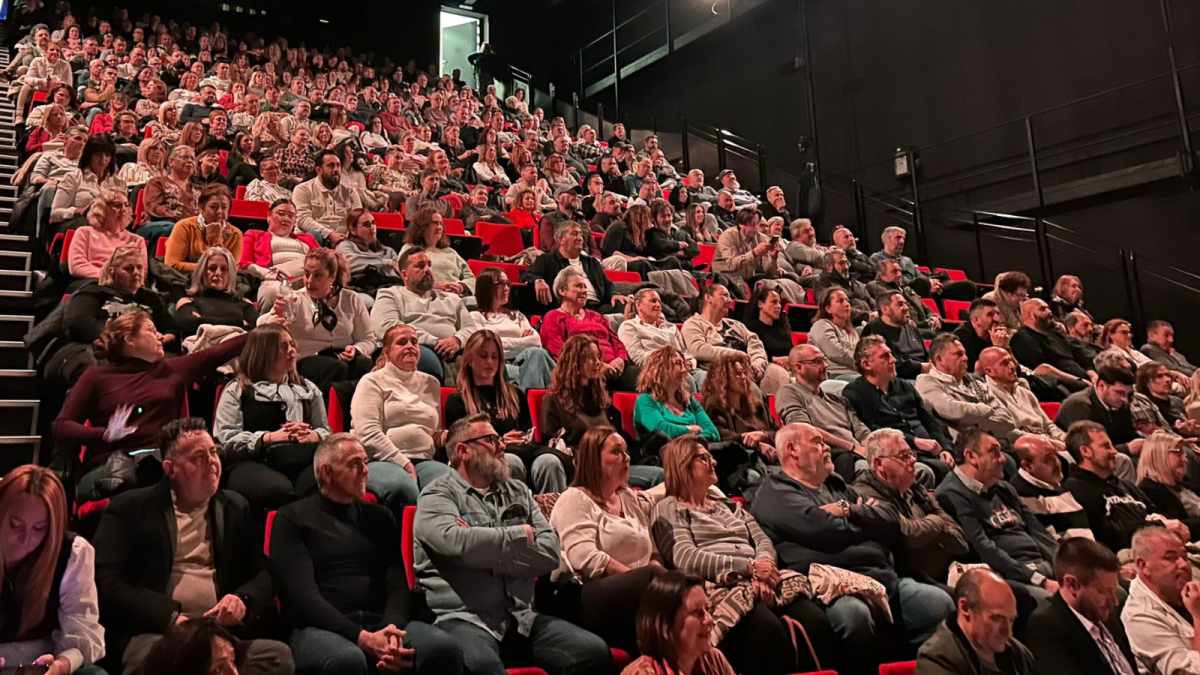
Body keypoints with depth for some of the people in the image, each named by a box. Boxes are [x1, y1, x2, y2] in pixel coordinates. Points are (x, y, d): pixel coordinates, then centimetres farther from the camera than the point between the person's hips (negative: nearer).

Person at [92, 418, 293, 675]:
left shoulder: (236, 508, 19)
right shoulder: (129, 508, 7)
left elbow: (262, 575, 17)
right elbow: (108, 582, -3)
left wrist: (243, 600, -7)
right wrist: (172, 618, -14)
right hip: (154, 632, -4)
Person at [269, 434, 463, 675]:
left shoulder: (379, 517, 20)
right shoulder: (293, 518, 7)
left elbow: (398, 583, 9)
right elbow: (302, 595, -5)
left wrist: (392, 626, -14)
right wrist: (361, 637, -19)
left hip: (381, 623, 3)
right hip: (323, 628, -3)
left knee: (444, 649, -27)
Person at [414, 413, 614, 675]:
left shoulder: (518, 492, 19)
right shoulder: (438, 496, 4)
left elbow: (551, 552, 7)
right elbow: (455, 542, -18)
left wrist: (483, 548, -5)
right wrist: (520, 534, -2)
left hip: (522, 617, 6)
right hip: (464, 617, -5)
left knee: (595, 652, -16)